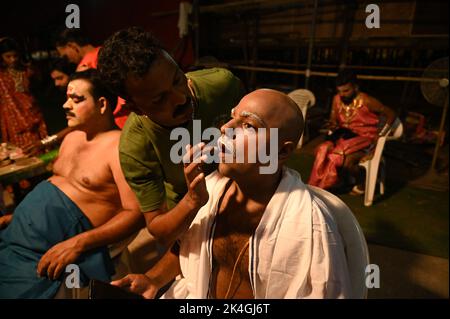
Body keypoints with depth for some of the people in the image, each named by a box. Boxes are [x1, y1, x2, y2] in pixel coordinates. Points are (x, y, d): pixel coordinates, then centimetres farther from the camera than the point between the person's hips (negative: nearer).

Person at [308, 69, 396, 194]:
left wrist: (378, 136, -13)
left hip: (365, 139, -5)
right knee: (322, 151, -20)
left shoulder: (366, 101, -16)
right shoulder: (337, 99, -1)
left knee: (346, 160, -31)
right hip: (345, 136, 5)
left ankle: (361, 184, 3)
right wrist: (332, 126, -16)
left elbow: (391, 114, -8)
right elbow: (333, 119, 9)